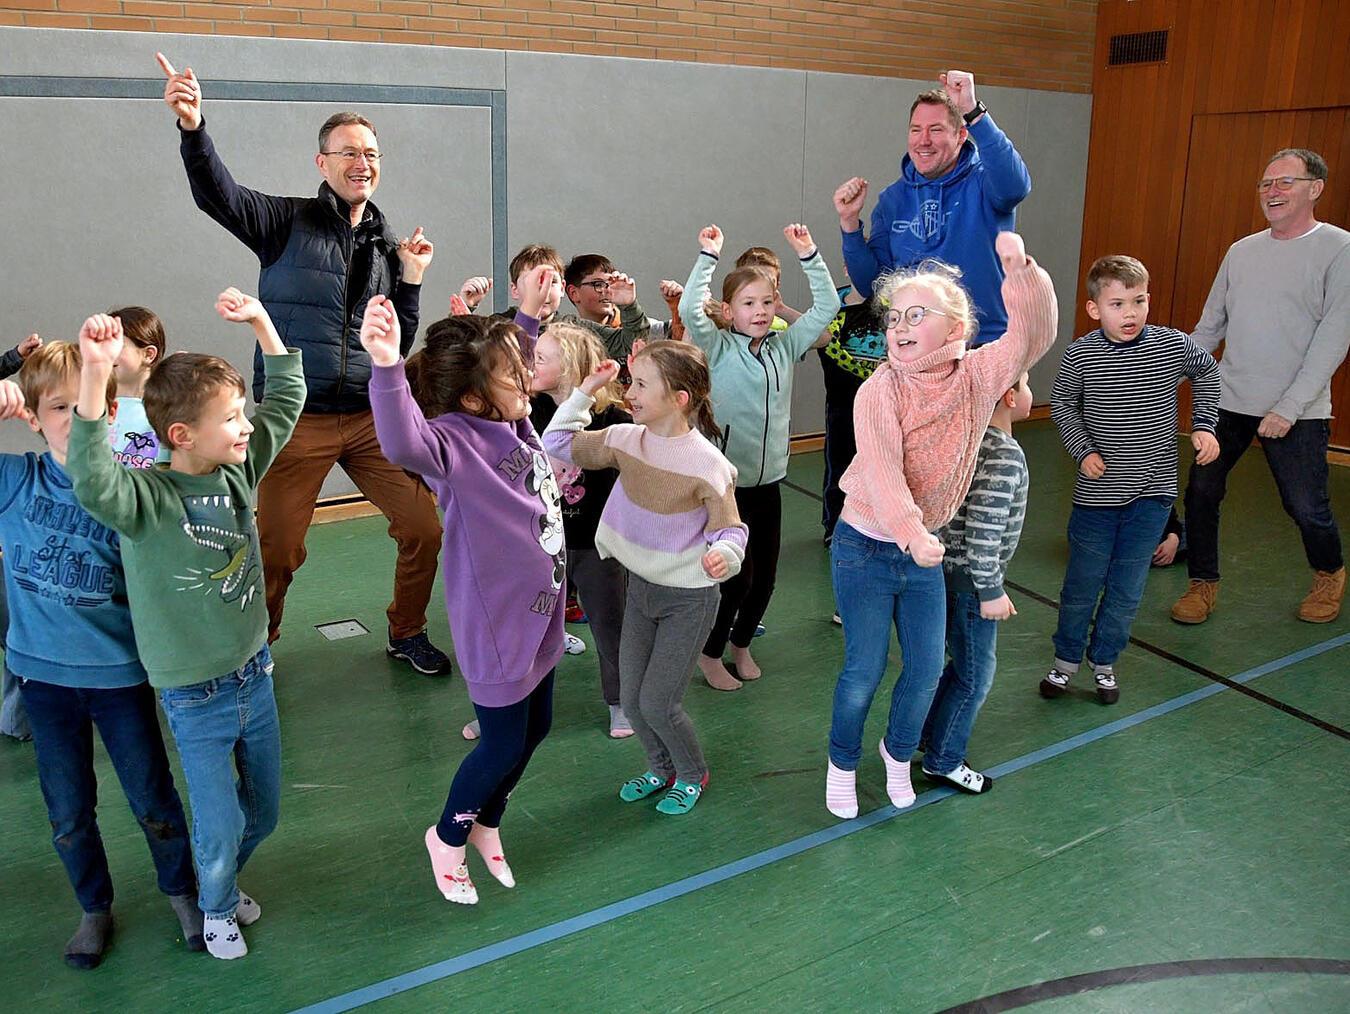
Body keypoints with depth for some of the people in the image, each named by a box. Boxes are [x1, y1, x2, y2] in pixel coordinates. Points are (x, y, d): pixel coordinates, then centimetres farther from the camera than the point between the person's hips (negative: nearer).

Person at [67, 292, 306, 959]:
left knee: (263, 812, 21)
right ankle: (217, 909, 41)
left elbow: (288, 395, 1)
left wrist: (260, 319, -10)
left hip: (255, 676, 6)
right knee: (220, 830, 8)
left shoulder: (240, 470, -5)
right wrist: (96, 373, -54)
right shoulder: (148, 499, -21)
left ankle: (223, 879, 53)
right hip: (195, 700, -5)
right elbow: (94, 483, -44)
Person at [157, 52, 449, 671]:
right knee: (277, 551, 2)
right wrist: (192, 127, -36)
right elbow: (217, 195, -19)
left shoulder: (387, 245, 13)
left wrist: (412, 278, 2)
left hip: (371, 417, 4)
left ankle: (406, 634, 25)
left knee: (426, 530, 1)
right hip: (297, 418, -4)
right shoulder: (288, 223, 0)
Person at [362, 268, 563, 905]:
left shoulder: (511, 419, -1)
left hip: (538, 610, 9)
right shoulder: (454, 440, -25)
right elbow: (403, 443, -50)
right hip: (495, 621, -8)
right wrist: (386, 364, -63)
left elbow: (512, 357, 24)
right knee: (504, 743, 7)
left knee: (535, 727, 22)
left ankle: (485, 823, 47)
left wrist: (529, 314, 20)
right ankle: (447, 838, 36)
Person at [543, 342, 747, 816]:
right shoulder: (625, 439, -6)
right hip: (640, 586, 6)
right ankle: (662, 769, 40)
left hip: (689, 597, -6)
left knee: (657, 702, -1)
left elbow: (730, 530, -18)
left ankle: (692, 775, 28)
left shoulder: (707, 463, -23)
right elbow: (558, 443, 3)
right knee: (631, 698, 13)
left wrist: (723, 555, -40)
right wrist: (585, 391, -5)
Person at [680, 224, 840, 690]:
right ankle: (710, 653, 22)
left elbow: (826, 305, 7)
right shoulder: (719, 349, -7)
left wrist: (808, 253, 1)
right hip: (728, 481, -5)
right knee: (737, 576, -1)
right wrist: (708, 257, -22)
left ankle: (741, 643, 36)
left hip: (770, 480, 5)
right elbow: (689, 310, -23)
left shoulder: (784, 346, 6)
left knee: (765, 574, 12)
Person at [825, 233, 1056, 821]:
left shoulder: (978, 377, -5)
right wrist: (912, 533, -42)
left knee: (927, 667, 10)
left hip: (924, 551, 4)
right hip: (866, 548, -4)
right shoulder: (879, 391, -19)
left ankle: (898, 752, 39)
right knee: (865, 669, 1)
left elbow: (1033, 335, -11)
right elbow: (881, 470, -29)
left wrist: (1020, 270, -27)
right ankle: (842, 763, 28)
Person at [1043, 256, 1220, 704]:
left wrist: (1203, 425, 5)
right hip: (1097, 491, -1)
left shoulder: (1174, 345, -7)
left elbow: (1207, 371, 14)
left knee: (1127, 587, 9)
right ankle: (1067, 658, 28)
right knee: (1082, 582, 9)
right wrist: (1083, 450, -7)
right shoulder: (1080, 355, -11)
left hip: (1152, 491, 1)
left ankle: (1104, 662, 27)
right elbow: (1062, 404, 5)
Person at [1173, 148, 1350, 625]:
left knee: (1306, 508, 3)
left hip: (1296, 411, -4)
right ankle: (1203, 584, 19)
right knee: (1201, 491, 1)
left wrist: (1288, 407, -18)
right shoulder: (1241, 251, 10)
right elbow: (1209, 326, 15)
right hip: (1228, 402, 4)